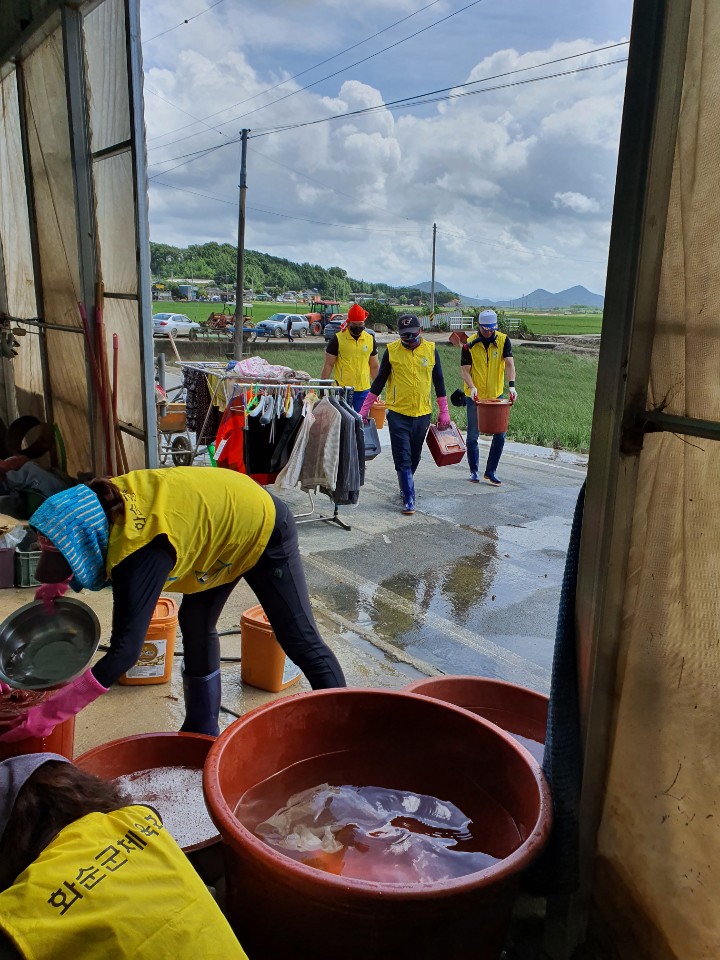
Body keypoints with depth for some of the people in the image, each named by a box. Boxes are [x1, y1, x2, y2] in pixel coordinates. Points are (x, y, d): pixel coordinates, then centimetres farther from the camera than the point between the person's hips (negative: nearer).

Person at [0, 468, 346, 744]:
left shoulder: (141, 554, -37)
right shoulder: (104, 501, -16)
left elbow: (123, 652, -39)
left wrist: (42, 717, -37)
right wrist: (55, 585, -5)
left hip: (263, 528, -8)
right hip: (226, 516, 8)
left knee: (299, 639, -1)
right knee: (196, 624, 10)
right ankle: (202, 731, 24)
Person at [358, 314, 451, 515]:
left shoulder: (431, 350, 2)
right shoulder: (391, 350, -3)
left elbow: (438, 381, 10)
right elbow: (379, 381, 4)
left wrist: (444, 411, 9)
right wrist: (364, 409, 2)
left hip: (422, 413, 2)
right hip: (398, 413, -2)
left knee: (414, 457, 14)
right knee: (402, 459, -5)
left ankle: (405, 486, 36)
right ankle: (409, 499, -2)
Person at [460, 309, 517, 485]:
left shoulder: (503, 340, -6)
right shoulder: (470, 344, -9)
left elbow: (509, 364, -16)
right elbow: (464, 370, -10)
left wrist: (511, 385, -32)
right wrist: (472, 387, -28)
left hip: (496, 395, 1)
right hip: (474, 396, -1)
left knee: (500, 435, 0)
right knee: (473, 436, 5)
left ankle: (491, 471, 14)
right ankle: (474, 471, 21)